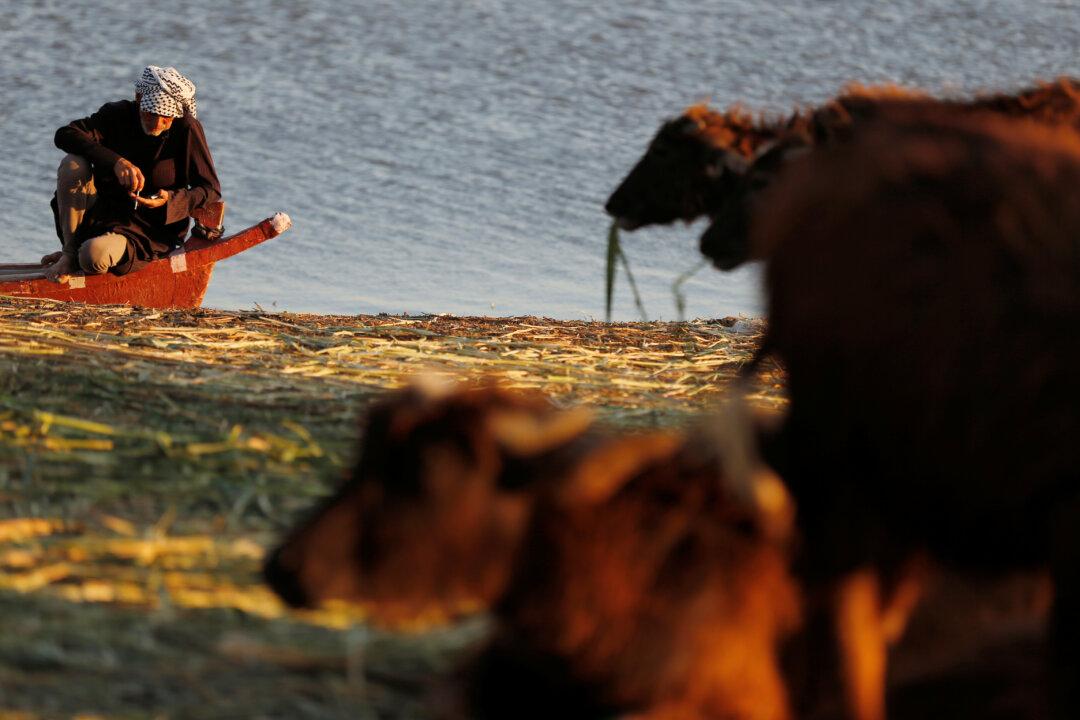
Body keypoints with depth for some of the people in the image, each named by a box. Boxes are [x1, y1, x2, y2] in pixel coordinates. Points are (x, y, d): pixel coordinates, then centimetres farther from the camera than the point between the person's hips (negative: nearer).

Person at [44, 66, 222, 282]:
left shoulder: (187, 129, -13)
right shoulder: (119, 114, -6)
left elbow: (211, 190, -9)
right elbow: (65, 134, -19)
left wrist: (170, 200, -28)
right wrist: (115, 161, -32)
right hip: (101, 214, 4)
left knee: (94, 255, -35)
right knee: (73, 164, -25)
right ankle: (70, 254, -11)